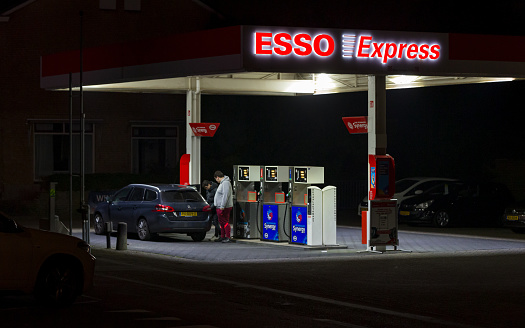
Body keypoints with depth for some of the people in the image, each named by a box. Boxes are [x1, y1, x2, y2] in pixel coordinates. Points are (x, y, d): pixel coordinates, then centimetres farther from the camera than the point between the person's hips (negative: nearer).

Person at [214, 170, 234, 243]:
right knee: (222, 222, 14)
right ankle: (222, 237, 19)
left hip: (224, 207, -11)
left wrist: (222, 206, -25)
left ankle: (228, 237, -8)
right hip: (220, 207, 11)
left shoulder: (225, 183, -16)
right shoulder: (222, 183, 18)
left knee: (224, 222, -9)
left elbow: (225, 195, -23)